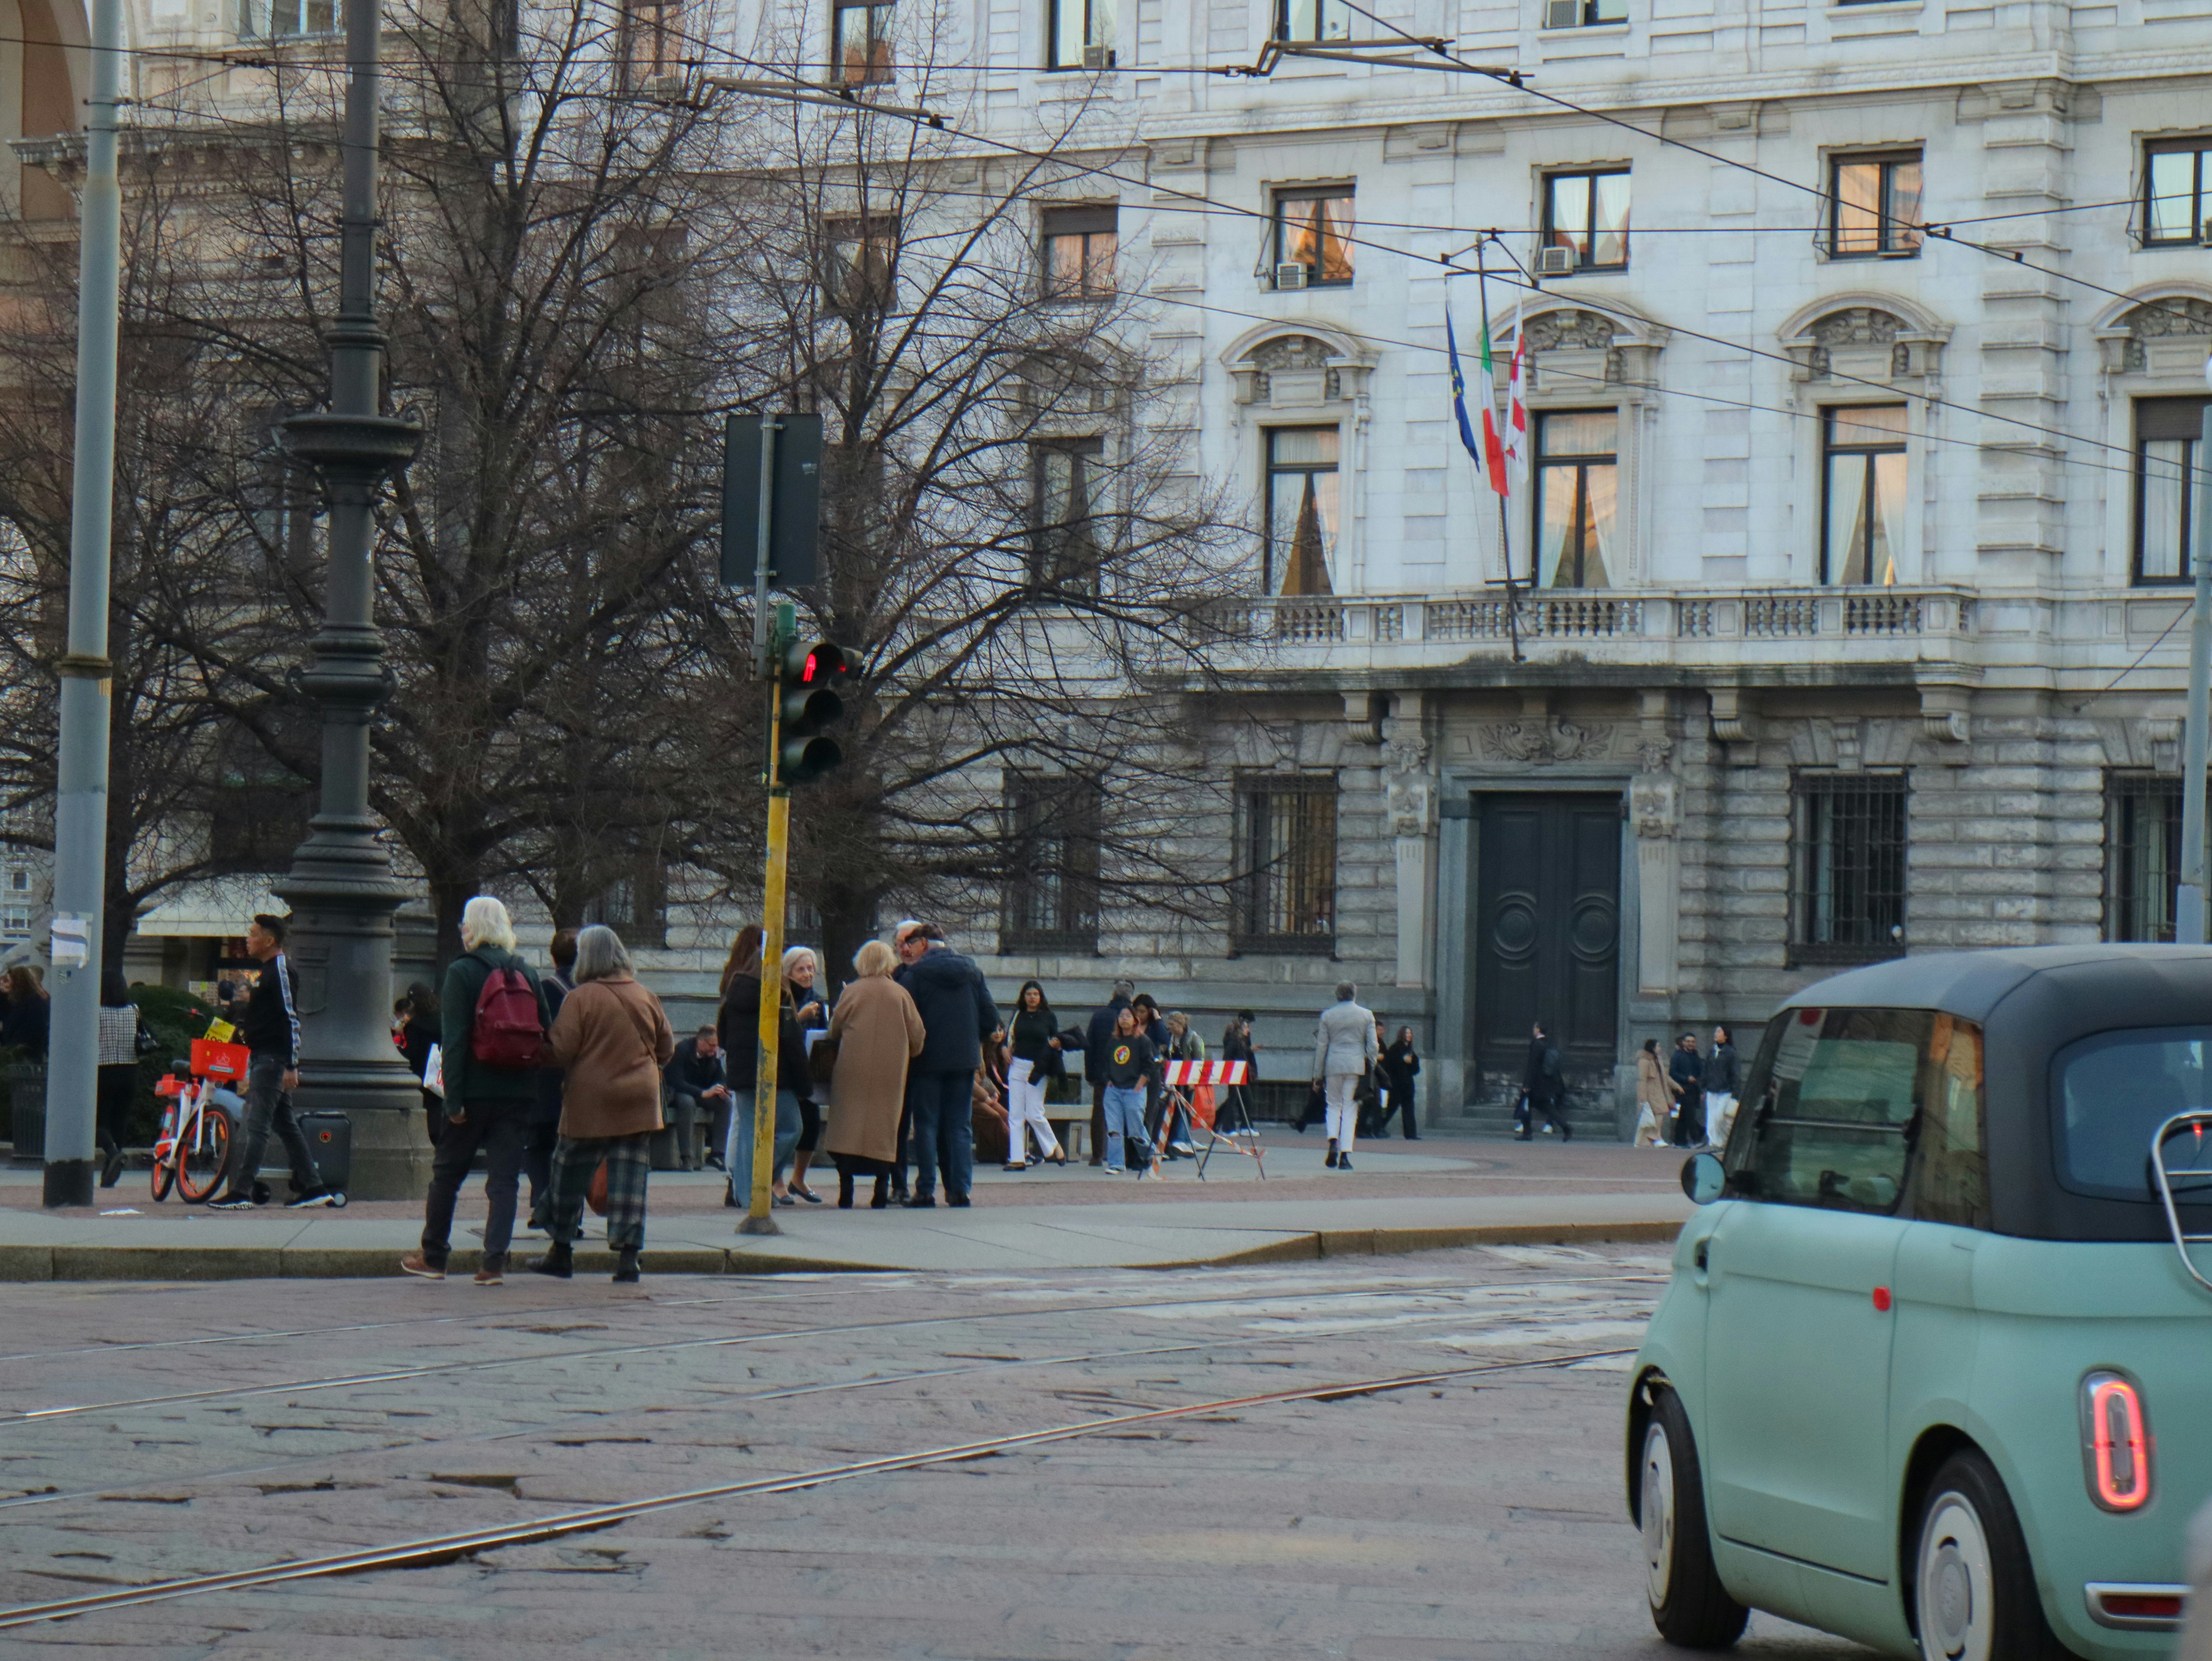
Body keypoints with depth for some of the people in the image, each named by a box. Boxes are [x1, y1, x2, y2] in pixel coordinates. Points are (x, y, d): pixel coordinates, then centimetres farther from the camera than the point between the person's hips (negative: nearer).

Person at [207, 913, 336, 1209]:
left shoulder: (281, 970, -13)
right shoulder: (268, 970, 17)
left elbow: (291, 1019, -18)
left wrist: (292, 1066, -21)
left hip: (273, 1059, -11)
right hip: (263, 1058, 11)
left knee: (256, 1126, -11)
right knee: (285, 1124, 12)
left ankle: (241, 1192, -12)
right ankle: (313, 1187, 14)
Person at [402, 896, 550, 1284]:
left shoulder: (462, 972, -5)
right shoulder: (528, 974, 8)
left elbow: (453, 1039, -10)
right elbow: (547, 1036, 8)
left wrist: (453, 1099, -11)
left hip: (476, 1090, -3)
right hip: (519, 1092, 3)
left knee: (447, 1172, 11)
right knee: (504, 1177, 3)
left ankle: (433, 1256, 17)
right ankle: (494, 1262, -5)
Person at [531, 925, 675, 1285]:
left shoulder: (580, 999, -10)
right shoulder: (646, 998, 4)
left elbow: (561, 1052, -12)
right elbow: (667, 1048, 12)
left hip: (589, 1104, -3)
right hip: (639, 1104, 3)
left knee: (571, 1176, 11)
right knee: (631, 1179, 3)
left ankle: (561, 1253, 19)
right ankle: (627, 1259, -4)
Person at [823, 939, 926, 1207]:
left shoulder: (851, 993, -1)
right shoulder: (901, 994, 1)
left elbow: (834, 1031, 7)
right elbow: (917, 1035, 3)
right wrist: (908, 1055, 21)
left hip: (853, 1068, -1)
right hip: (890, 1072, 1)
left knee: (848, 1123, 1)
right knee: (885, 1125, 6)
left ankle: (846, 1193, -6)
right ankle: (881, 1191, 2)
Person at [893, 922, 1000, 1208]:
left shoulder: (915, 974, -6)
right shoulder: (972, 973, 7)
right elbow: (991, 1018, 6)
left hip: (928, 1060, -3)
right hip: (965, 1059, 3)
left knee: (927, 1125, 2)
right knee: (961, 1126, 7)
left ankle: (926, 1190, -2)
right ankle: (960, 1189, 1)